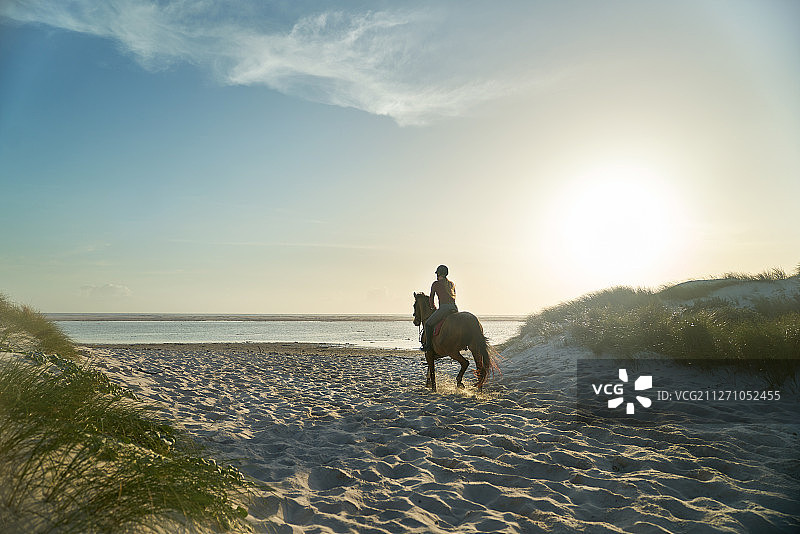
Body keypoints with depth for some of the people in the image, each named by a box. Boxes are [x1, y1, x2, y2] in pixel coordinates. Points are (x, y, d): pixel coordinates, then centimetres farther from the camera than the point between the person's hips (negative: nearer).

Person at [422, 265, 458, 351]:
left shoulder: (435, 284, 4)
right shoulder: (452, 284, 19)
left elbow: (431, 298, 12)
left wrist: (433, 307, 30)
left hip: (444, 308, -6)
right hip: (455, 308, 6)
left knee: (428, 324, 8)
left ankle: (428, 344, 5)